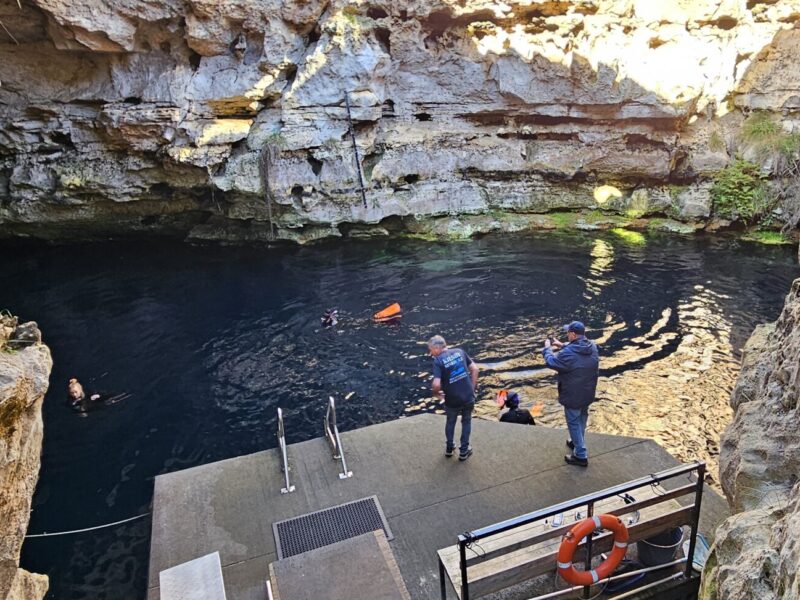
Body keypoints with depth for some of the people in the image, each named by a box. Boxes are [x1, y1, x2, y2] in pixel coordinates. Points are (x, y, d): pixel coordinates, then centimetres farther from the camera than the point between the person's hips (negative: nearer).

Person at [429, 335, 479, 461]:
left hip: (452, 400, -3)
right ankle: (464, 451, 34)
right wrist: (472, 388, 9)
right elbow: (475, 369, 2)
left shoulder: (438, 361, -14)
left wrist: (436, 393, -3)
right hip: (468, 397, 3)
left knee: (450, 422, 26)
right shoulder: (459, 351, 0)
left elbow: (436, 384, -25)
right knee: (466, 422, 26)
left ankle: (449, 448, 42)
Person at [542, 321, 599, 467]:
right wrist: (562, 346, 12)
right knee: (582, 418, 26)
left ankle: (581, 456, 14)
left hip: (573, 395, -7)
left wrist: (547, 348, 0)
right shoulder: (592, 347, -8)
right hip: (587, 394, 8)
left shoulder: (568, 353, -32)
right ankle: (577, 442, 47)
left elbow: (551, 362, -16)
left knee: (574, 423, 7)